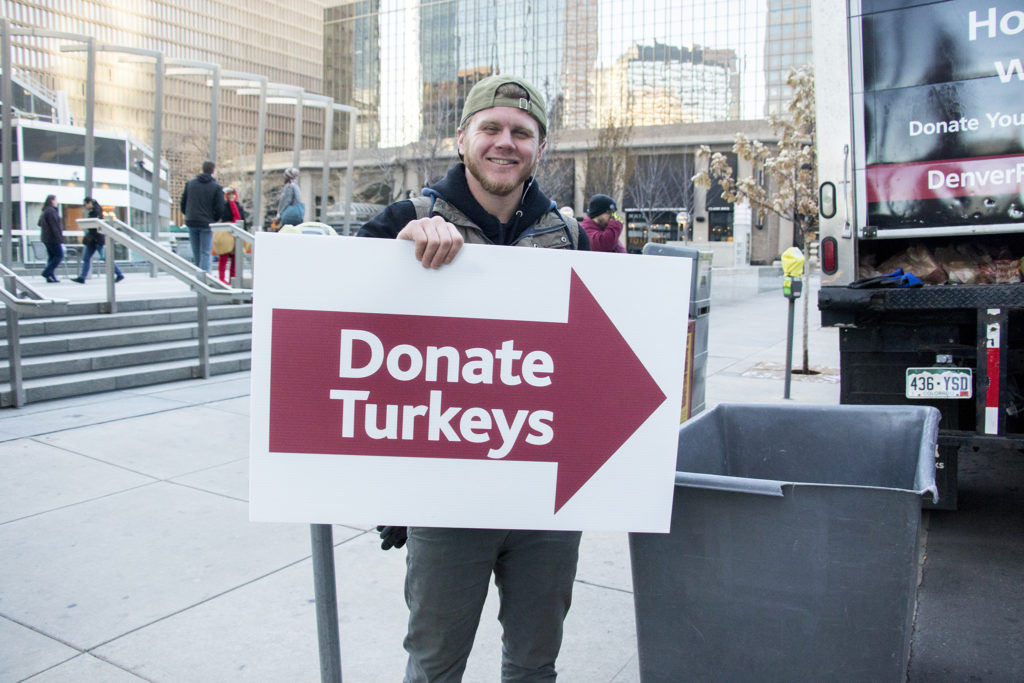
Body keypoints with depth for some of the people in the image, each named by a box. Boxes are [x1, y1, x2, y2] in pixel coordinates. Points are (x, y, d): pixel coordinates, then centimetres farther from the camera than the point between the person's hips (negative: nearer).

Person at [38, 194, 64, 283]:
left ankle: (51, 277, 8)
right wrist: (60, 239, -19)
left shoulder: (44, 211, 17)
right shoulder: (51, 211, -14)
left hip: (47, 238, 10)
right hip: (53, 238, -10)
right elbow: (54, 226, -19)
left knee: (51, 257, 10)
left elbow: (39, 224, 25)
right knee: (59, 255, -6)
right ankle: (47, 272, -10)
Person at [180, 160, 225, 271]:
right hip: (206, 224, -4)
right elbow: (220, 208, -9)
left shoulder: (190, 183, 7)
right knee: (205, 253, -2)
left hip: (191, 222, 4)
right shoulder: (216, 187, -6)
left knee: (196, 253, 14)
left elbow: (183, 203, 9)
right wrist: (214, 220, 7)